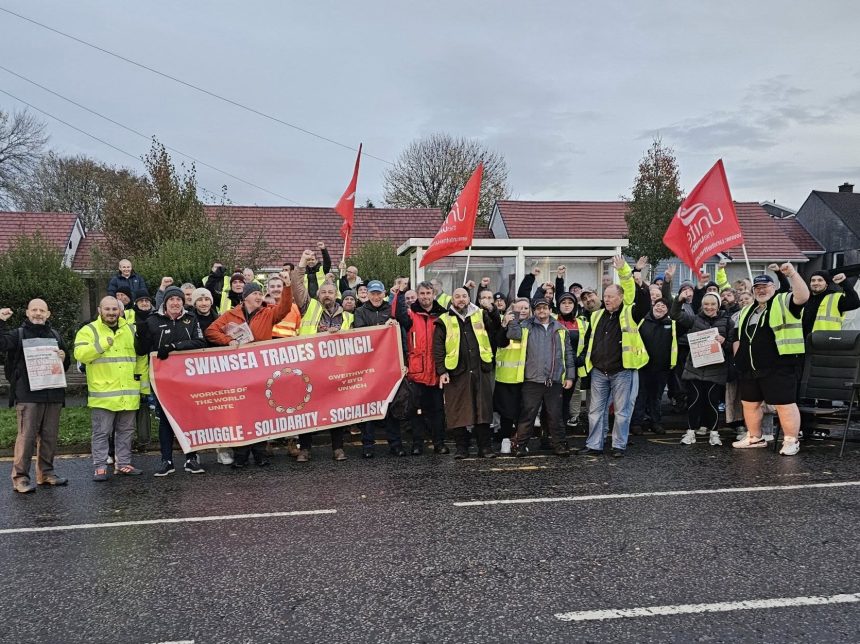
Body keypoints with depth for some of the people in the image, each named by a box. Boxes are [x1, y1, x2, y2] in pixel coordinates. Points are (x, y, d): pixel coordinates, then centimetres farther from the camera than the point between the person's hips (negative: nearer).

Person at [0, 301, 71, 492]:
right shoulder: (18, 334, 5)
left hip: (53, 395, 5)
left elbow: (66, 364, 25)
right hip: (27, 395, -5)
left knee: (50, 435, 8)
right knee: (27, 436, -8)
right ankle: (20, 477, -2)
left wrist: (63, 357, 3)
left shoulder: (55, 335, 18)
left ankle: (46, 473, 19)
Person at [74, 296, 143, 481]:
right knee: (101, 432, 0)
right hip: (103, 393, -4)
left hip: (128, 393, 5)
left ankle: (123, 464, 21)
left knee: (126, 431, 11)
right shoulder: (88, 330, 0)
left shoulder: (130, 330, 14)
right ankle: (100, 467, 8)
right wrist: (103, 343, -21)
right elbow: (80, 354, -14)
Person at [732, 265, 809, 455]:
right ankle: (755, 438, 27)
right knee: (749, 403, 14)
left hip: (778, 367, -7)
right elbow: (737, 336, 26)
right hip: (749, 368, 7)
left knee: (784, 404, -4)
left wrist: (792, 274, -29)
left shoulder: (784, 302, 0)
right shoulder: (747, 311, 20)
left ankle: (791, 441, 5)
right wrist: (739, 357, 14)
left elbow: (803, 296, -21)